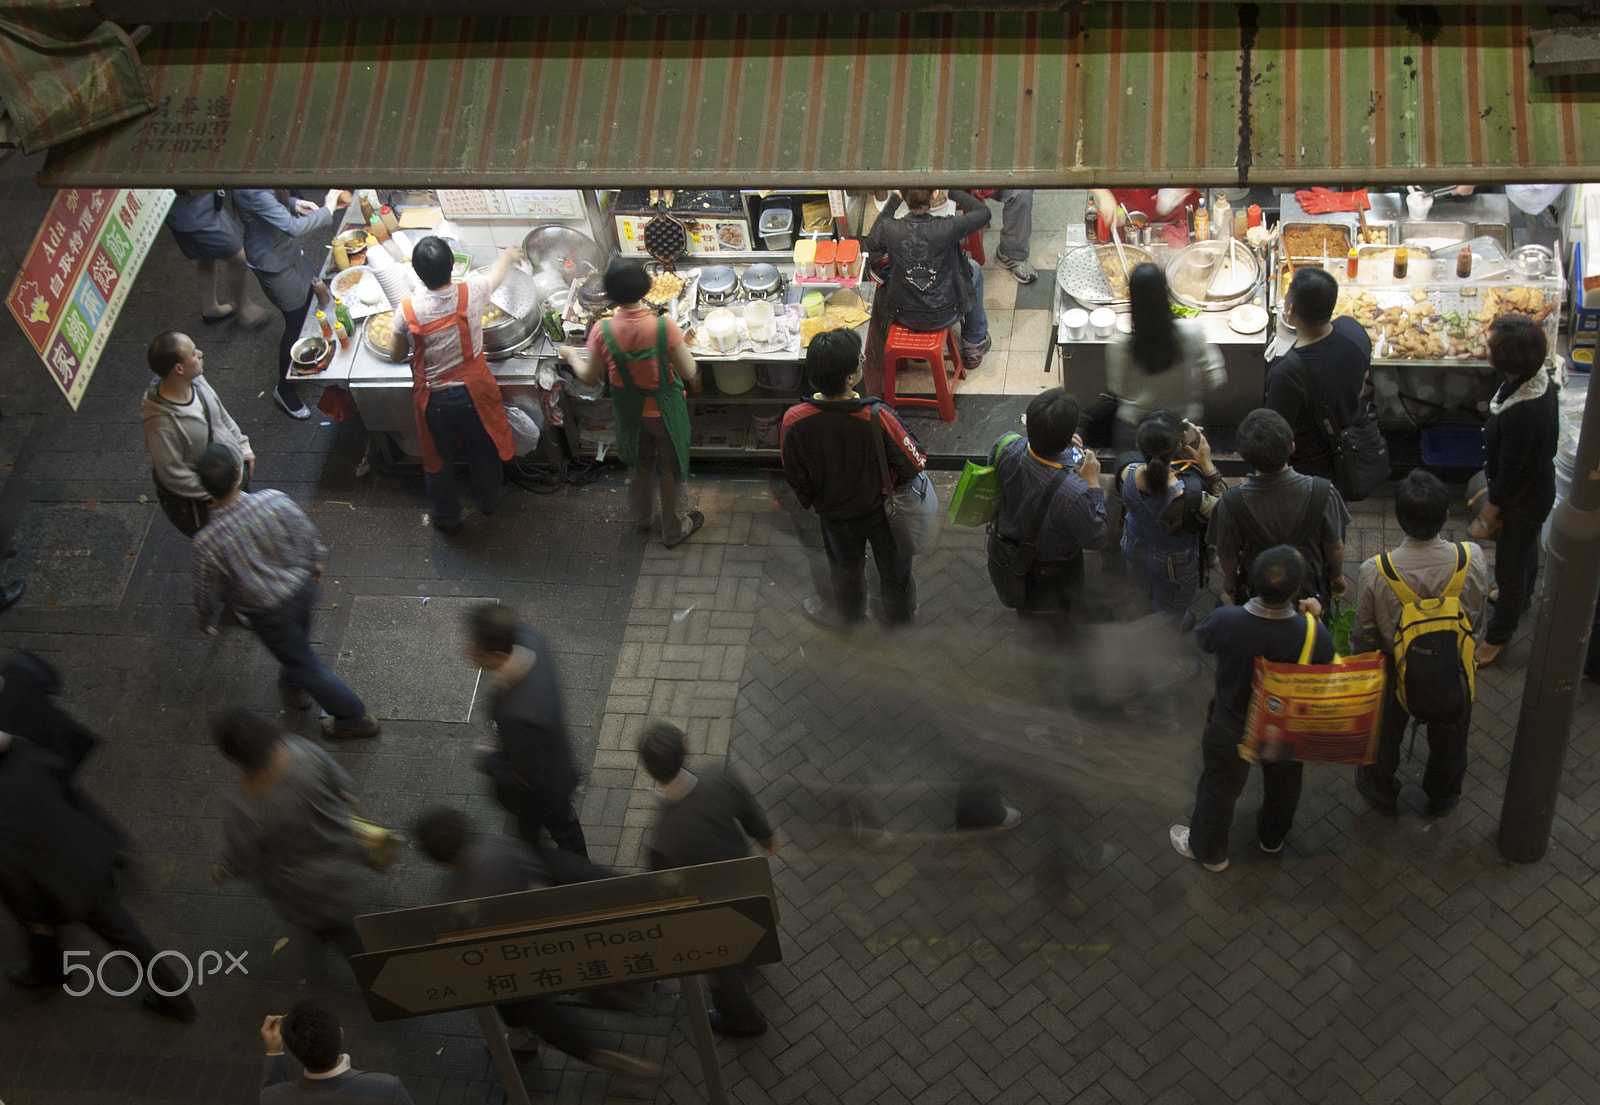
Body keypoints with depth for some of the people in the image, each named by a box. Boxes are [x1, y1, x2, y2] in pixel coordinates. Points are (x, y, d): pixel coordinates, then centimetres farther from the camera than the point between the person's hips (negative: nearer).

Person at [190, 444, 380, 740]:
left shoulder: (207, 544, -33)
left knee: (304, 663, 20)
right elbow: (309, 536, -7)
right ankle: (296, 687, 63)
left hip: (269, 614, -4)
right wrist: (315, 561, 16)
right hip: (303, 587, 4)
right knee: (298, 641, 34)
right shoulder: (276, 501, -27)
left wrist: (207, 621, 8)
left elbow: (208, 593, -15)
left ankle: (355, 717, 33)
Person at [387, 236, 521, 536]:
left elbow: (396, 354, -7)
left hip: (433, 399, -1)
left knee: (438, 459, 23)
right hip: (473, 391, 1)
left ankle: (446, 518, 43)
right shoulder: (472, 293, -22)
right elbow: (498, 273, 3)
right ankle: (489, 498, 53)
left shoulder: (408, 310, -24)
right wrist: (509, 255, 25)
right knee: (483, 450, 28)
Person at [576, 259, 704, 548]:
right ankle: (675, 529, 39)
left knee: (640, 464, 30)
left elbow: (590, 377, -9)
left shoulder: (603, 331, -24)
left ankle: (643, 518, 52)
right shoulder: (664, 327, -31)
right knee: (672, 469, 21)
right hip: (665, 411, -3)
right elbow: (690, 373, -22)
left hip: (630, 412, 3)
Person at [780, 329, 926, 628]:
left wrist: (811, 503, 9)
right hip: (883, 510, -1)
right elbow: (913, 464, -22)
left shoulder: (795, 421, -31)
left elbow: (796, 477, -12)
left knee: (845, 566, 32)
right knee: (893, 562, 30)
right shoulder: (878, 418, -38)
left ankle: (848, 612, 60)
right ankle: (900, 610, 58)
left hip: (833, 511, 1)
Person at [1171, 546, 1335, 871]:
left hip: (1233, 727, -1)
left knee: (1220, 787, 27)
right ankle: (1273, 838, 61)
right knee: (1282, 784, 33)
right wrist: (1314, 619, -6)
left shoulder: (1225, 621, -37)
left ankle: (1208, 850, 52)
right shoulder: (1315, 634, -36)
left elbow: (1202, 637, -12)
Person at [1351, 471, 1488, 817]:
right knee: (1448, 736, 32)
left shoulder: (1374, 573, -34)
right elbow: (1476, 619, -9)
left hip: (1395, 673, -1)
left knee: (1385, 734, 30)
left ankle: (1381, 794, 57)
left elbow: (1364, 637, -18)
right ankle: (1442, 796, 58)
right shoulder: (1473, 559, -28)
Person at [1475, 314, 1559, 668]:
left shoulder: (1522, 412, -43)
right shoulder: (1540, 378, -15)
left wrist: (1495, 505, -11)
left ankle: (1498, 636, 34)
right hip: (1539, 483, 9)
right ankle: (1521, 594, 62)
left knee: (1510, 564, 13)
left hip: (1524, 499, -9)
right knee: (1526, 548, 34)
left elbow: (1512, 468, -29)